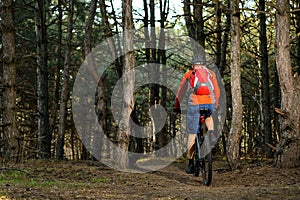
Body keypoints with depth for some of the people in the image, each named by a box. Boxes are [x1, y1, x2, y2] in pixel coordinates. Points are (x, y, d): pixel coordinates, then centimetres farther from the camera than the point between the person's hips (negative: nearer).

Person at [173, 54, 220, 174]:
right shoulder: (211, 73, 20)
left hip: (194, 104, -1)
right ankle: (211, 131, 4)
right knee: (208, 116, 36)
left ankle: (191, 163, 6)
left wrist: (177, 106, 32)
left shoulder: (188, 74, 16)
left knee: (192, 134, 7)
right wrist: (215, 105, 36)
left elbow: (181, 92, 21)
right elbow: (217, 91, 23)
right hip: (209, 104, 1)